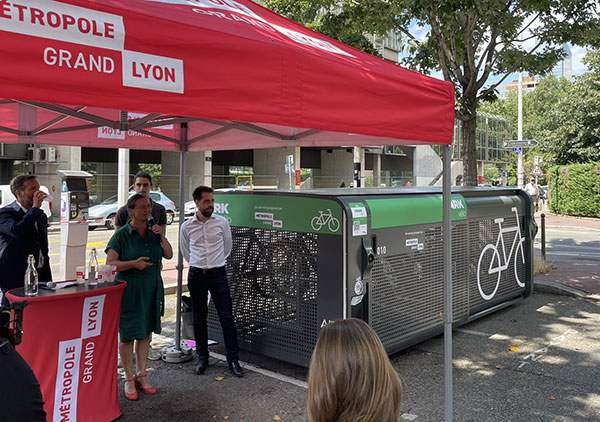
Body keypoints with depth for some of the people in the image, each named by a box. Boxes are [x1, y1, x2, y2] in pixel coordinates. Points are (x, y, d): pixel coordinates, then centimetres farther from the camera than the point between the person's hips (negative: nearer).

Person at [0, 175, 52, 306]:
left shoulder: (41, 216, 15)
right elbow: (17, 231, -29)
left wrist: (48, 280, 21)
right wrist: (35, 208, -19)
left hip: (41, 275, 6)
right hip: (16, 279, -6)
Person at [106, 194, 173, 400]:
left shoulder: (153, 233, 7)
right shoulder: (122, 235, -9)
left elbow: (169, 255, 7)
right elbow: (110, 264, -12)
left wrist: (162, 237, -8)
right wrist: (134, 263, -24)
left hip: (152, 290, 5)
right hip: (129, 290, -5)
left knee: (146, 333, 12)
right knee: (127, 335, 2)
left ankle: (141, 375, 26)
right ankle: (129, 379, 16)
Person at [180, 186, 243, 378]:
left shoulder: (222, 222, -1)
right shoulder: (187, 227, 1)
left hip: (218, 273, -1)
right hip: (196, 275, 1)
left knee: (227, 316, -2)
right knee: (199, 318, 10)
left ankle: (233, 359, 8)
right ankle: (202, 357, 23)